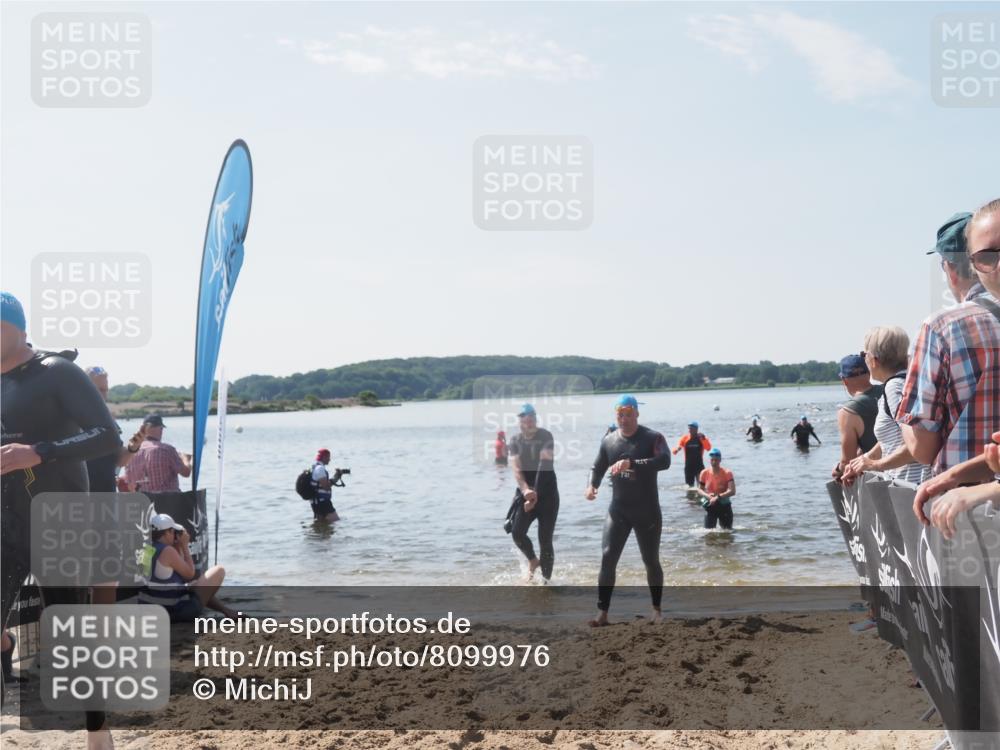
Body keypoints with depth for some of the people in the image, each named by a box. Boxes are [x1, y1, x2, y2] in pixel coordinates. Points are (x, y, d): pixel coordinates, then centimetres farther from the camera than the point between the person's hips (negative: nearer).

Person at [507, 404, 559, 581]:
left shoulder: (546, 437, -9)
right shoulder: (516, 441, 4)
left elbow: (544, 466, -19)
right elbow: (516, 468, -8)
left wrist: (535, 495, -28)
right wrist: (525, 490, -27)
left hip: (547, 494, -3)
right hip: (526, 493, 3)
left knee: (545, 540, -5)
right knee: (517, 532, -12)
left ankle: (546, 580, 7)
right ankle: (532, 560, 17)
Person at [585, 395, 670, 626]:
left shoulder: (652, 438, -11)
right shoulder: (609, 440, 2)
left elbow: (664, 461, -30)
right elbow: (598, 467, 14)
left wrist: (631, 463, -41)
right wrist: (592, 485, -8)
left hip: (647, 512, -3)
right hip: (618, 511, 3)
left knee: (651, 562, 10)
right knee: (608, 559, -7)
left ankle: (657, 610, 28)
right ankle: (602, 614, -4)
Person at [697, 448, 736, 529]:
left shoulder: (727, 473, -12)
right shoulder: (704, 473, -4)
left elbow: (732, 491, -20)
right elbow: (699, 490, 5)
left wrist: (718, 497, -27)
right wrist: (707, 495, -16)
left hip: (724, 505, -1)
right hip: (710, 505, 1)